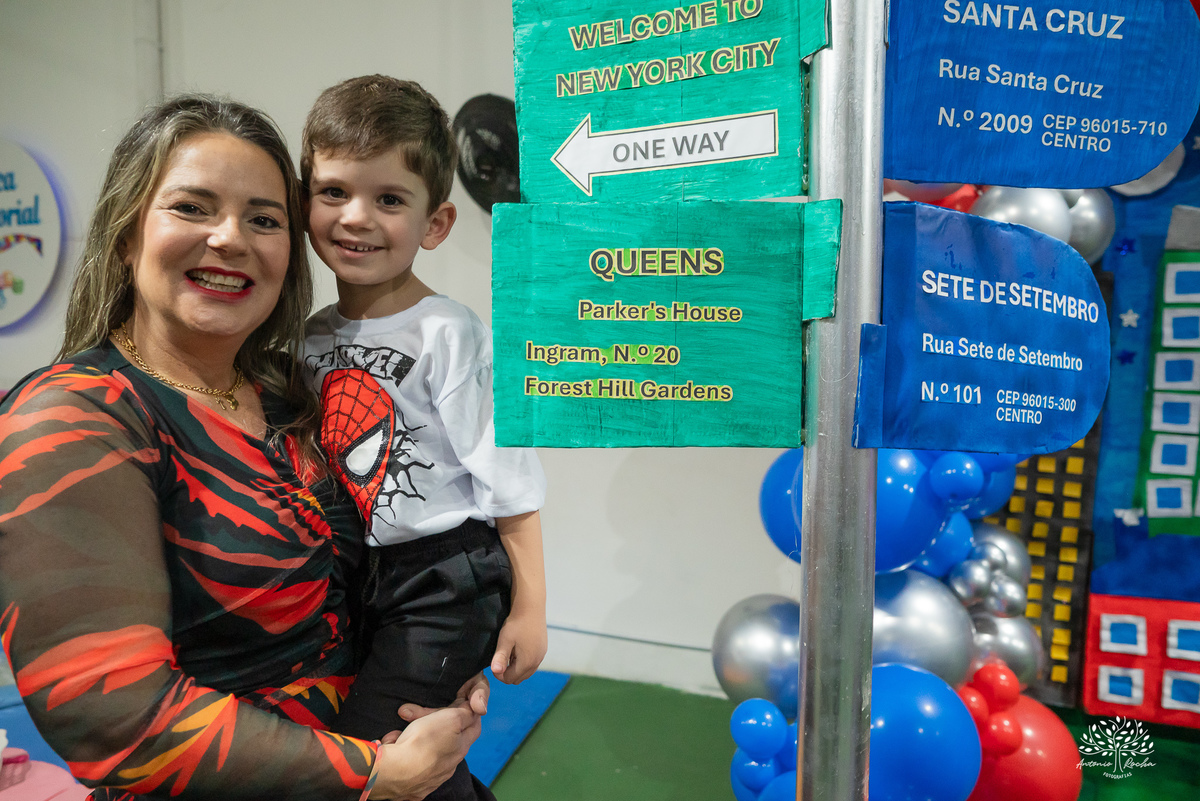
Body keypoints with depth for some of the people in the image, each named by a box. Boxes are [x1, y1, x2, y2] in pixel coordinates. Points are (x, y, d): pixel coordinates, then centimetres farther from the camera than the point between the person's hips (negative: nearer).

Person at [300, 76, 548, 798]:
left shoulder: (447, 333, -15)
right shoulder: (314, 335, 4)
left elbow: (509, 480, -14)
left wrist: (528, 607, -11)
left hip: (444, 583, -6)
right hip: (358, 586, 7)